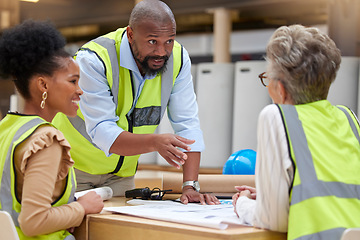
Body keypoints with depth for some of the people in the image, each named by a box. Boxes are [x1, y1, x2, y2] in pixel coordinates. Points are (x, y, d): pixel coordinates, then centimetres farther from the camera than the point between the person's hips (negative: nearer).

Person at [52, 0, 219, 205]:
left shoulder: (177, 59, -15)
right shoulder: (94, 60, -28)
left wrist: (191, 186, -26)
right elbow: (101, 132, -34)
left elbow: (187, 125, -15)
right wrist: (154, 142, -51)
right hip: (74, 164, -4)